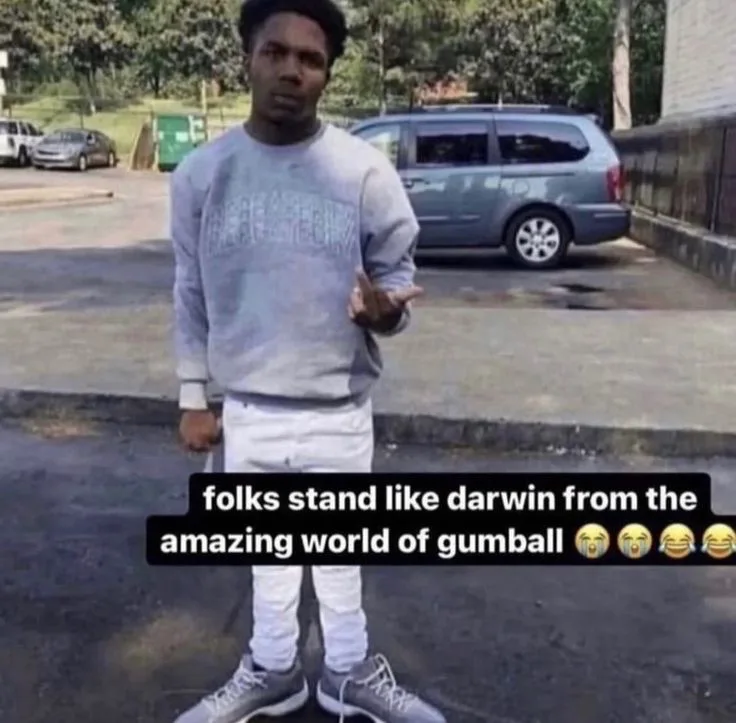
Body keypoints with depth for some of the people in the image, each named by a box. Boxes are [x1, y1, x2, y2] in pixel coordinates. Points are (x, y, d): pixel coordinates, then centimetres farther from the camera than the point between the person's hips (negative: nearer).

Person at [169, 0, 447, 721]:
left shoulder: (366, 171, -11)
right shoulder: (200, 173, -5)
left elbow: (399, 278, -3)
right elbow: (191, 296, 3)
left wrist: (384, 309, -27)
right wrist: (193, 398, 6)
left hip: (340, 408, -1)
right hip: (249, 409, 2)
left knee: (340, 548, 17)